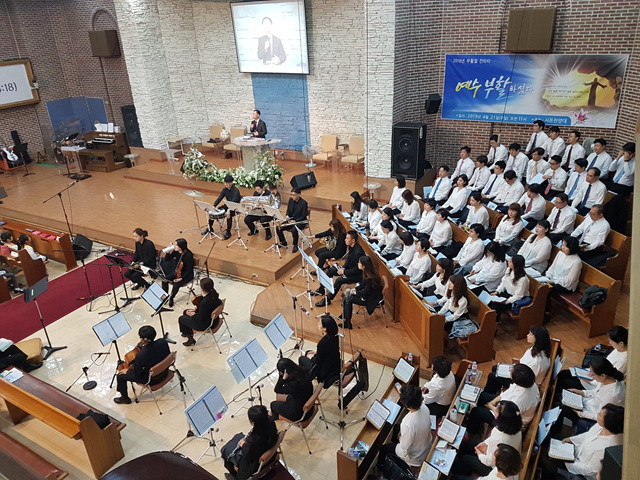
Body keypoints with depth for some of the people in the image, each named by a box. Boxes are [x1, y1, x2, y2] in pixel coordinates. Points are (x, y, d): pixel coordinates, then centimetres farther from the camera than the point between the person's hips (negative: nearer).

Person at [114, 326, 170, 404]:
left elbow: (136, 375, -19)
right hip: (164, 373, 6)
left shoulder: (140, 356, -35)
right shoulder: (163, 342, -23)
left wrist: (128, 371, 3)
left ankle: (125, 398, 36)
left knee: (120, 376, 11)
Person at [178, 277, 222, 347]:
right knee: (185, 312, 24)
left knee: (181, 319, 11)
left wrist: (193, 314, -5)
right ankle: (189, 332, 47)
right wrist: (195, 309, 4)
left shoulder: (205, 302, -37)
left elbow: (200, 318, -23)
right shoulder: (213, 294, -12)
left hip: (206, 325, -8)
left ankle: (190, 339, 26)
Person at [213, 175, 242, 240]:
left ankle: (228, 232, -22)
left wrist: (229, 210, -48)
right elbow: (219, 198, -2)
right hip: (227, 205, 7)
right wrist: (213, 206, -19)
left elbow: (234, 201, -33)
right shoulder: (225, 189, 1)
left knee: (229, 214, -38)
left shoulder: (236, 190, -21)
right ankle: (210, 228, 8)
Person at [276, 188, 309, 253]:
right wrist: (287, 216, -11)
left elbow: (304, 216, -15)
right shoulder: (291, 200, 1)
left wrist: (295, 221, -26)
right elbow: (288, 210, 12)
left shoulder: (304, 203, -17)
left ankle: (295, 245, -11)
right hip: (291, 220, 6)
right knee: (278, 228, -12)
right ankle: (283, 242, 12)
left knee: (294, 230, -37)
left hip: (300, 222, -6)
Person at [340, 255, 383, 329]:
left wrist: (354, 292, -12)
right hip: (367, 294, 9)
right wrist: (354, 289, -1)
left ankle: (347, 322, -5)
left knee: (349, 299, -18)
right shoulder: (366, 273, -2)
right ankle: (344, 316, 4)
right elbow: (363, 285, 11)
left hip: (372, 299, -9)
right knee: (345, 296, -2)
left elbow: (365, 292, -23)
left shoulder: (370, 278, -29)